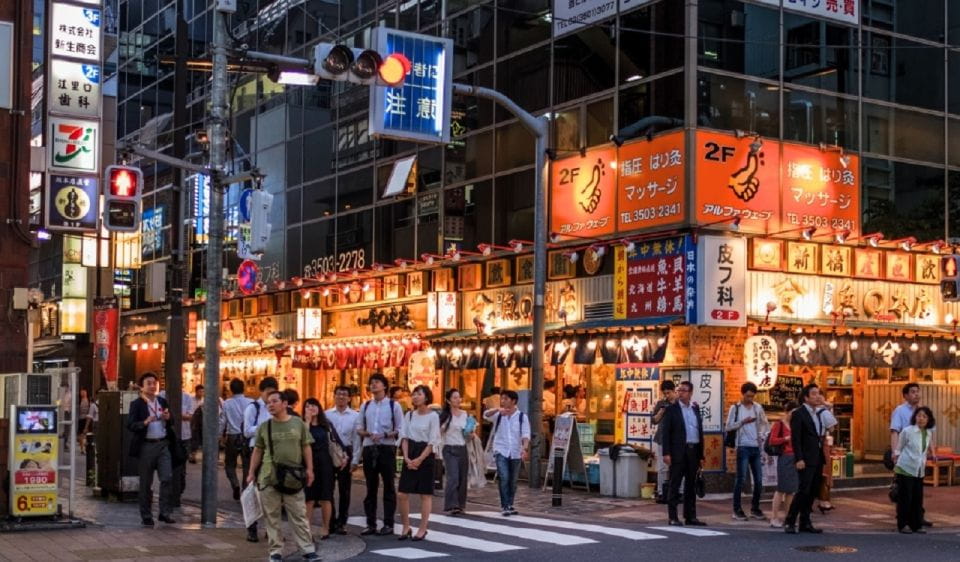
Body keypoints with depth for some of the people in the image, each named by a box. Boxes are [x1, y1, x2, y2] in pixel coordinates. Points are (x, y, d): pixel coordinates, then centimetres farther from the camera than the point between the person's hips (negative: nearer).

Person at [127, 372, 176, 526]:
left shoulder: (162, 402, 12)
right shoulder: (136, 404, -3)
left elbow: (170, 424, 20)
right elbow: (130, 425, -11)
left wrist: (168, 418, -3)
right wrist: (145, 422, -27)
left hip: (163, 445, 4)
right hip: (146, 446, -4)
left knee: (167, 478, -7)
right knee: (146, 484, 5)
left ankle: (165, 512, 0)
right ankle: (146, 516, 14)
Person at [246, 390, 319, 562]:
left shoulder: (298, 423, 2)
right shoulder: (264, 427, 4)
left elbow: (306, 448, 6)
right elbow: (257, 451, 9)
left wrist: (309, 469, 0)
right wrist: (251, 473, 5)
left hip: (293, 477, -1)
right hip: (268, 477, 1)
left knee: (299, 515, 0)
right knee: (271, 516, 4)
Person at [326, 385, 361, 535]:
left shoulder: (355, 416, -3)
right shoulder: (327, 415, 1)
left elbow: (356, 439, -2)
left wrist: (355, 460, -5)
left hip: (346, 453, -1)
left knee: (344, 491, 9)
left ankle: (341, 523, 20)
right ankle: (330, 522, 19)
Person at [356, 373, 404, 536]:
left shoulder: (393, 405, -1)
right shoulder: (365, 406, 11)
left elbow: (400, 429, -3)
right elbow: (359, 428, 12)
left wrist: (384, 435, -18)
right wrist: (368, 434, -10)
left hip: (387, 448, -4)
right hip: (369, 448, 4)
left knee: (388, 487, 2)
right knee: (371, 487, 8)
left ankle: (388, 524, 7)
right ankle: (371, 524, 13)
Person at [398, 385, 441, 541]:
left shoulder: (433, 416, -7)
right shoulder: (409, 415, 9)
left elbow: (433, 442, -10)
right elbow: (404, 437, 5)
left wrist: (419, 459, -15)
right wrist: (407, 457, -8)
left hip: (425, 455, -5)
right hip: (410, 455, 5)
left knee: (425, 494, 2)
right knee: (403, 493, 0)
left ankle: (422, 529, 10)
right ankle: (406, 527, 12)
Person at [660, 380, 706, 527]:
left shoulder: (695, 409, 12)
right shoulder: (671, 409, -1)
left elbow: (700, 432, 14)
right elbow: (666, 432, -5)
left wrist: (701, 455, 11)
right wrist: (666, 453, -14)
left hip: (693, 451, 5)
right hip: (678, 451, -5)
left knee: (691, 485, 9)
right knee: (675, 485, -2)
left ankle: (690, 516, 15)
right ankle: (673, 517, 1)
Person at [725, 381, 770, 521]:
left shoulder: (758, 408, 7)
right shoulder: (735, 408, -2)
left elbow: (765, 424, 13)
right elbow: (728, 427, -6)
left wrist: (763, 437, -3)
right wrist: (742, 422, -17)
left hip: (756, 447, 4)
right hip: (743, 447, -4)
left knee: (759, 480, 5)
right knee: (741, 479, -3)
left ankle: (755, 508, 16)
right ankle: (737, 510, 3)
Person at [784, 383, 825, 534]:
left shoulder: (817, 414, 17)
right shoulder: (798, 414, -8)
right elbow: (795, 439, -14)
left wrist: (822, 458, 13)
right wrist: (799, 459, -20)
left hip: (817, 460, 8)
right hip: (806, 460, -8)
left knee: (812, 493, 8)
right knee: (803, 491, -11)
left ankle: (805, 523, 12)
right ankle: (789, 522, -5)